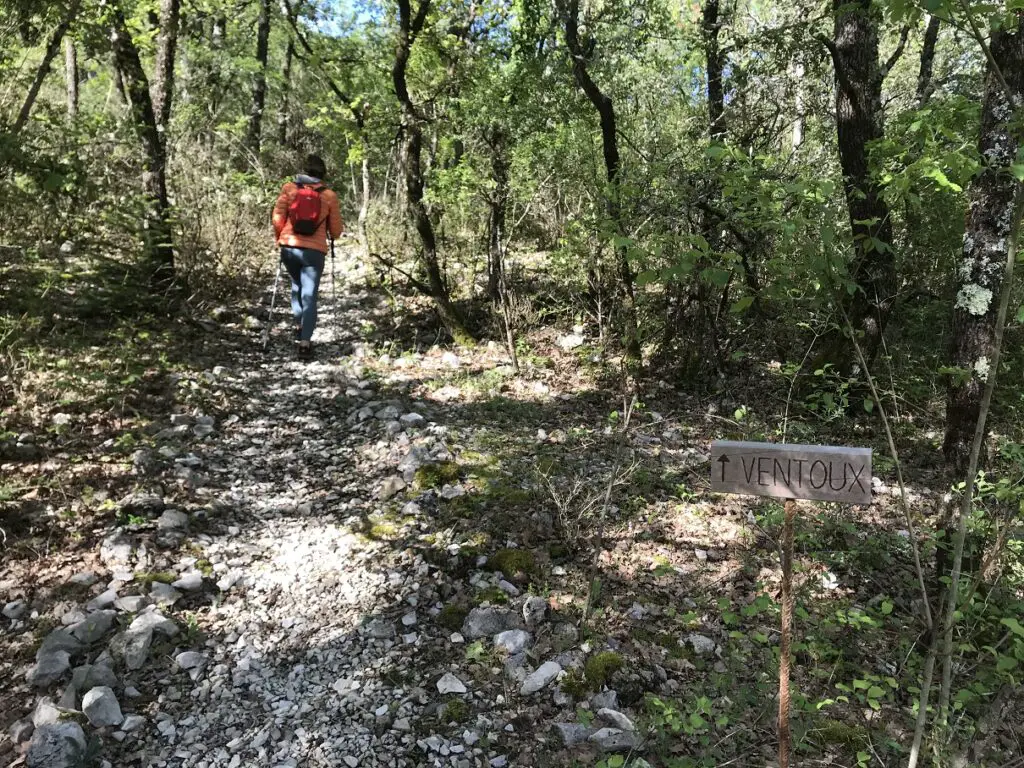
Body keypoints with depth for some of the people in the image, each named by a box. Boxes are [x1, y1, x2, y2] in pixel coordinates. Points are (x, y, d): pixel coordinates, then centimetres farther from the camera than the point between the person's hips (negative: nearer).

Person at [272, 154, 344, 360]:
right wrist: (330, 233, 26)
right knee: (309, 296, 0)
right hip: (315, 251, -2)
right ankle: (305, 343, -8)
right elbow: (336, 230, 3)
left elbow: (277, 218, -2)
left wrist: (280, 238, 16)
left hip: (289, 247, 2)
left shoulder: (289, 188, 0)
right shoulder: (329, 195, -1)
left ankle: (299, 326, 28)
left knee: (297, 285, 28)